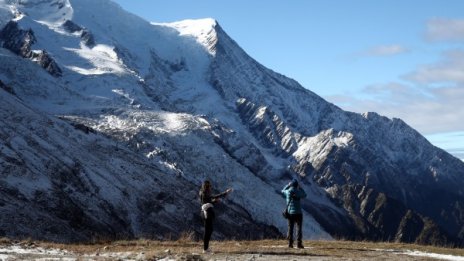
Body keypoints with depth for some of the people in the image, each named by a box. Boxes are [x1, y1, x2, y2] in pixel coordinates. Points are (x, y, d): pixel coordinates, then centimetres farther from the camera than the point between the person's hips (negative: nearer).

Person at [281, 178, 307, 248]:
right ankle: (299, 243, -4)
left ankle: (290, 243, 9)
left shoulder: (287, 192, -1)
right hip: (298, 213, -3)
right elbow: (304, 195, 11)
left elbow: (283, 191, 23)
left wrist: (288, 185, 26)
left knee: (290, 228, 10)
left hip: (290, 213, 3)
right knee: (299, 228, 1)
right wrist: (300, 188, 16)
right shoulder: (298, 192, -9)